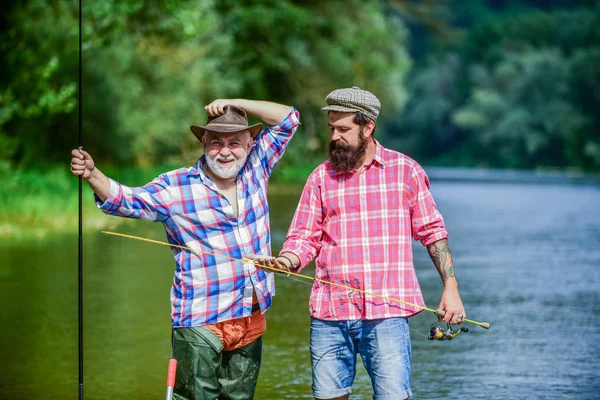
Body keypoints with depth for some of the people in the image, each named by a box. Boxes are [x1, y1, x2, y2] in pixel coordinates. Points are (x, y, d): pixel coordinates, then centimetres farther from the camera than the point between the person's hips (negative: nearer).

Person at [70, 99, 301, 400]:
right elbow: (126, 200, -10)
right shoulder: (177, 187, -5)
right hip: (200, 324, -4)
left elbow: (288, 118, 12)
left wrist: (236, 104, -1)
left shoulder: (255, 169, 7)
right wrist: (93, 175, -29)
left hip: (252, 320, 5)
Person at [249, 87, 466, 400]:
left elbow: (432, 232, 10)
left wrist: (451, 288, 4)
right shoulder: (321, 177, 11)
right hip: (329, 314, 3)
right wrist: (286, 261, -13)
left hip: (386, 314, -2)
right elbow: (305, 238, 9)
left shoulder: (405, 170, 7)